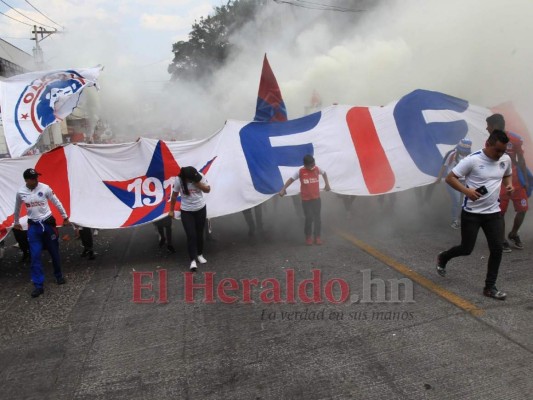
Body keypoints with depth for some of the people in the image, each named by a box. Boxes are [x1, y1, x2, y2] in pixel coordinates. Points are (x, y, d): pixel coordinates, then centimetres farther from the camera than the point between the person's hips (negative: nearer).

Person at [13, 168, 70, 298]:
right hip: (33, 226, 1)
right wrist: (16, 223, 26)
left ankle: (59, 276, 31)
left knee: (54, 252, 11)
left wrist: (65, 217, 6)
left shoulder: (45, 188, -11)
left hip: (48, 223, -1)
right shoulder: (20, 192, -5)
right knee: (35, 256, -2)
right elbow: (17, 208, 14)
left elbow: (57, 203, 0)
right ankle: (38, 285, 4)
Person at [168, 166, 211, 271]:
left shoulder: (200, 177, -14)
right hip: (186, 211, -2)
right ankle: (193, 260, -2)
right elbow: (174, 195, -6)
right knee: (191, 235, -8)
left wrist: (198, 183, -23)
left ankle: (200, 254, 31)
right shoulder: (178, 180, -18)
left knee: (199, 233, 13)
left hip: (201, 209, 2)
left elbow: (208, 190, -7)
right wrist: (171, 210, 1)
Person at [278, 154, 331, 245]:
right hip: (306, 199, -3)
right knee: (308, 218, -1)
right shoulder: (300, 171, -11)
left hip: (316, 198, 3)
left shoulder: (317, 169, -2)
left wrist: (327, 184, 16)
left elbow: (324, 173, 18)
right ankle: (308, 236, 18)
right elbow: (291, 179, -7)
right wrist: (283, 189, -15)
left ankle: (317, 236, 18)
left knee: (317, 218, 6)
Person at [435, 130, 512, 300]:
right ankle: (442, 258, 34)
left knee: (497, 249, 1)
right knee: (466, 249, 2)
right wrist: (466, 190, -29)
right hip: (471, 213, -5)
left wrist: (509, 184, 0)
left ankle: (490, 287, 14)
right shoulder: (473, 159, -17)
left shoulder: (506, 159, 2)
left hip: (493, 212, 5)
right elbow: (450, 178, -15)